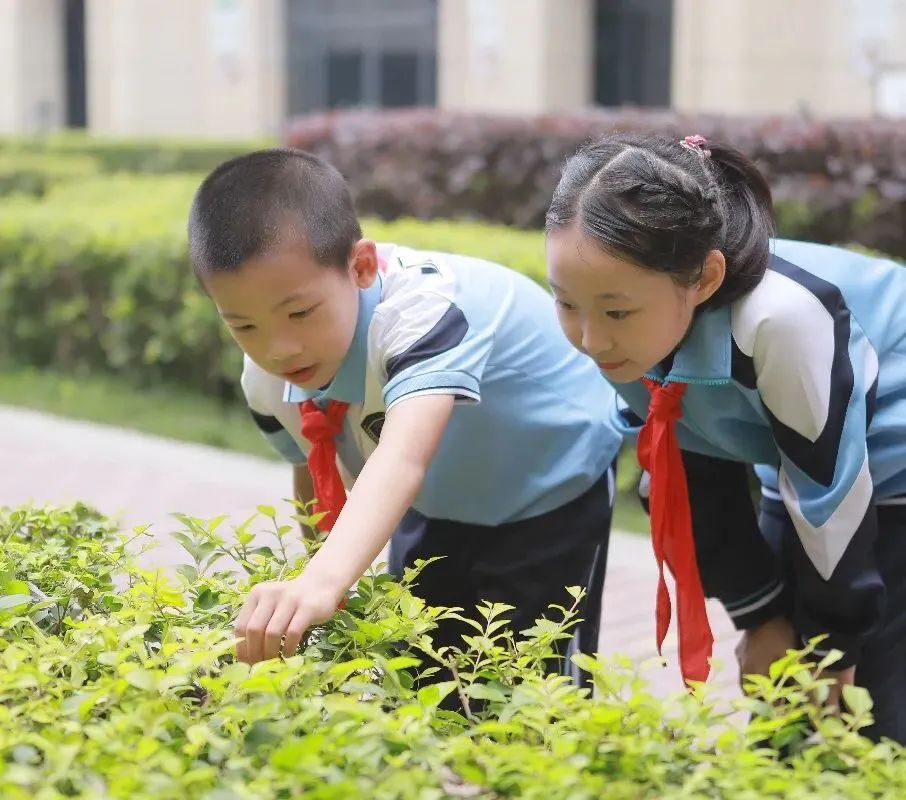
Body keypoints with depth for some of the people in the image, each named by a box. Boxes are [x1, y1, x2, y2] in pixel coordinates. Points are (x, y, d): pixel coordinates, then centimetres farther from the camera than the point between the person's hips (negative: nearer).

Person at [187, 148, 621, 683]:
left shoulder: (421, 305, -40)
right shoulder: (266, 382, -20)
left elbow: (403, 457, -57)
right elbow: (312, 475, 1)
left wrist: (323, 582, -72)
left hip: (552, 488, -5)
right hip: (437, 505, 6)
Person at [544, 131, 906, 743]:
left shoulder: (781, 319, -39)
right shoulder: (631, 332, -17)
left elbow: (831, 492, -27)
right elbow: (700, 484, -3)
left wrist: (831, 644, -14)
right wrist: (763, 614, 1)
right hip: (812, 485, 6)